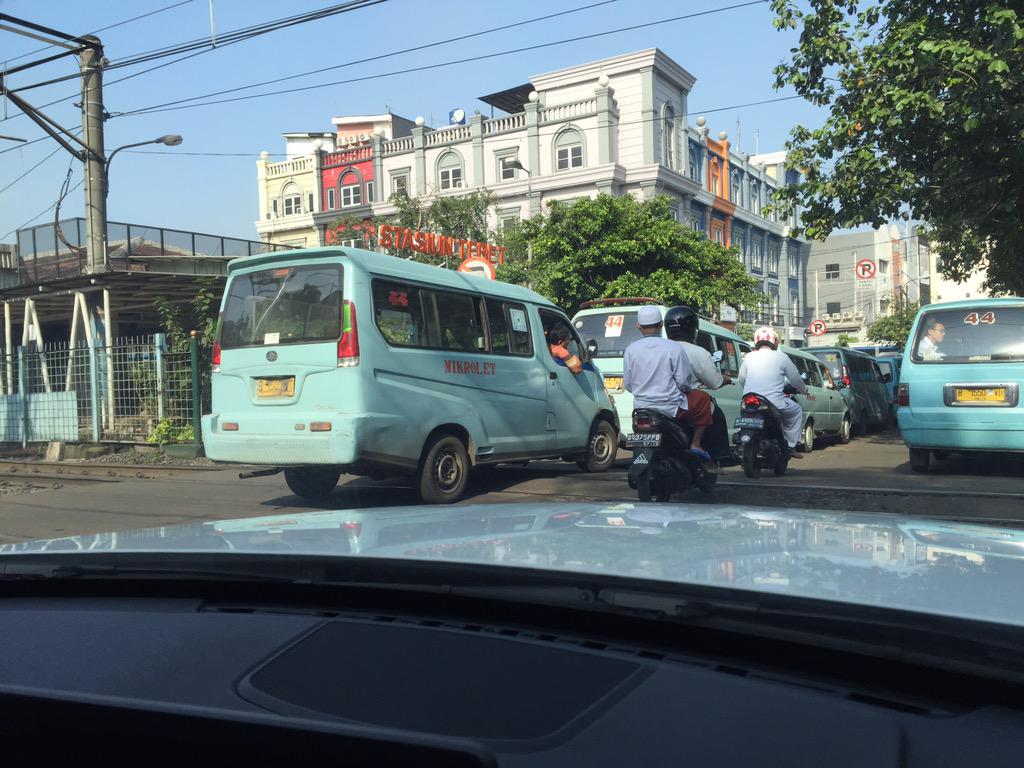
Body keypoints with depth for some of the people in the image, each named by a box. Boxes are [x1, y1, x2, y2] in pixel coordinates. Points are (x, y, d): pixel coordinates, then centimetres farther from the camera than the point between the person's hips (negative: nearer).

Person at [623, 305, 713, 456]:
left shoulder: (630, 350, -4)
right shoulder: (673, 348, -13)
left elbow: (627, 384, 1)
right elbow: (683, 381, -12)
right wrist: (688, 389, 12)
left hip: (641, 408, 4)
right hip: (671, 408, -4)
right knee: (703, 398, 21)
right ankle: (696, 443, 17)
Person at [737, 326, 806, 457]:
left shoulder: (748, 357, 7)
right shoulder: (781, 357, 1)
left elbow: (741, 380, 16)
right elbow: (796, 380, 11)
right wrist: (803, 389, 33)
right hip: (774, 404, -3)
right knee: (797, 410, 24)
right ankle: (790, 445, 19)